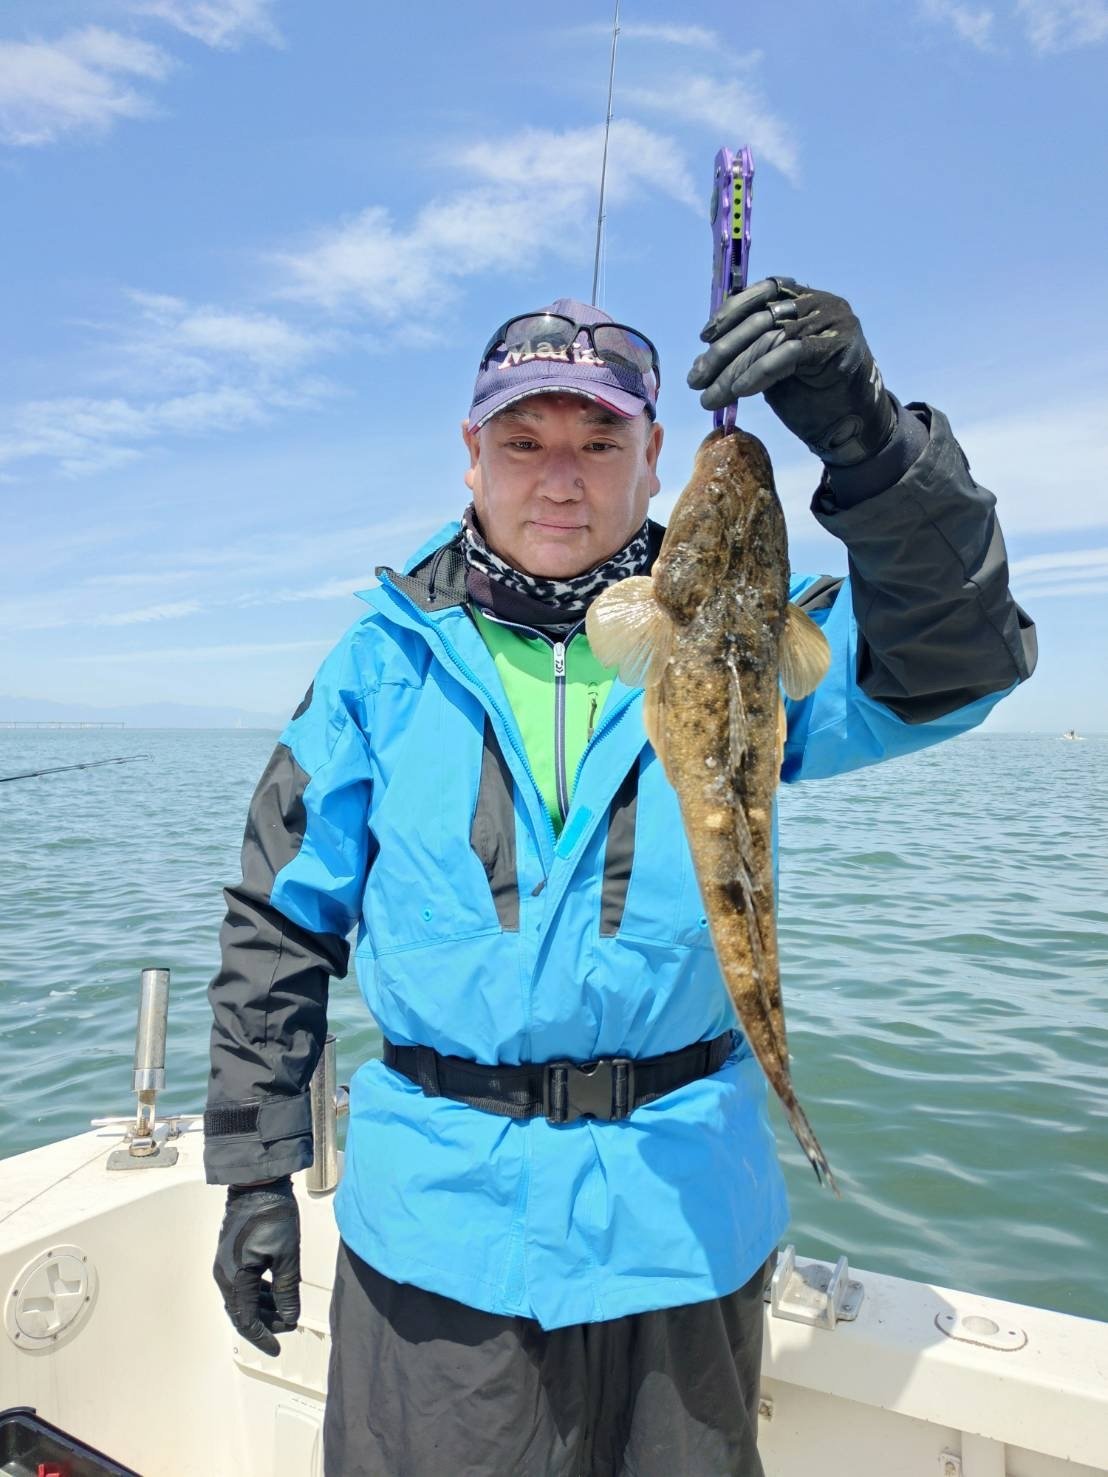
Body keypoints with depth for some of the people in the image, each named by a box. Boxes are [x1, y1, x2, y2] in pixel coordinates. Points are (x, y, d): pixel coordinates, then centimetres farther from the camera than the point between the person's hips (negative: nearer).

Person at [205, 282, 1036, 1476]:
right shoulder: (386, 660, -2)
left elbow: (955, 658, -15)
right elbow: (279, 921, 2)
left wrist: (866, 442, -31)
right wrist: (255, 1166, 3)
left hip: (686, 1220, 1)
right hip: (437, 1218, 0)